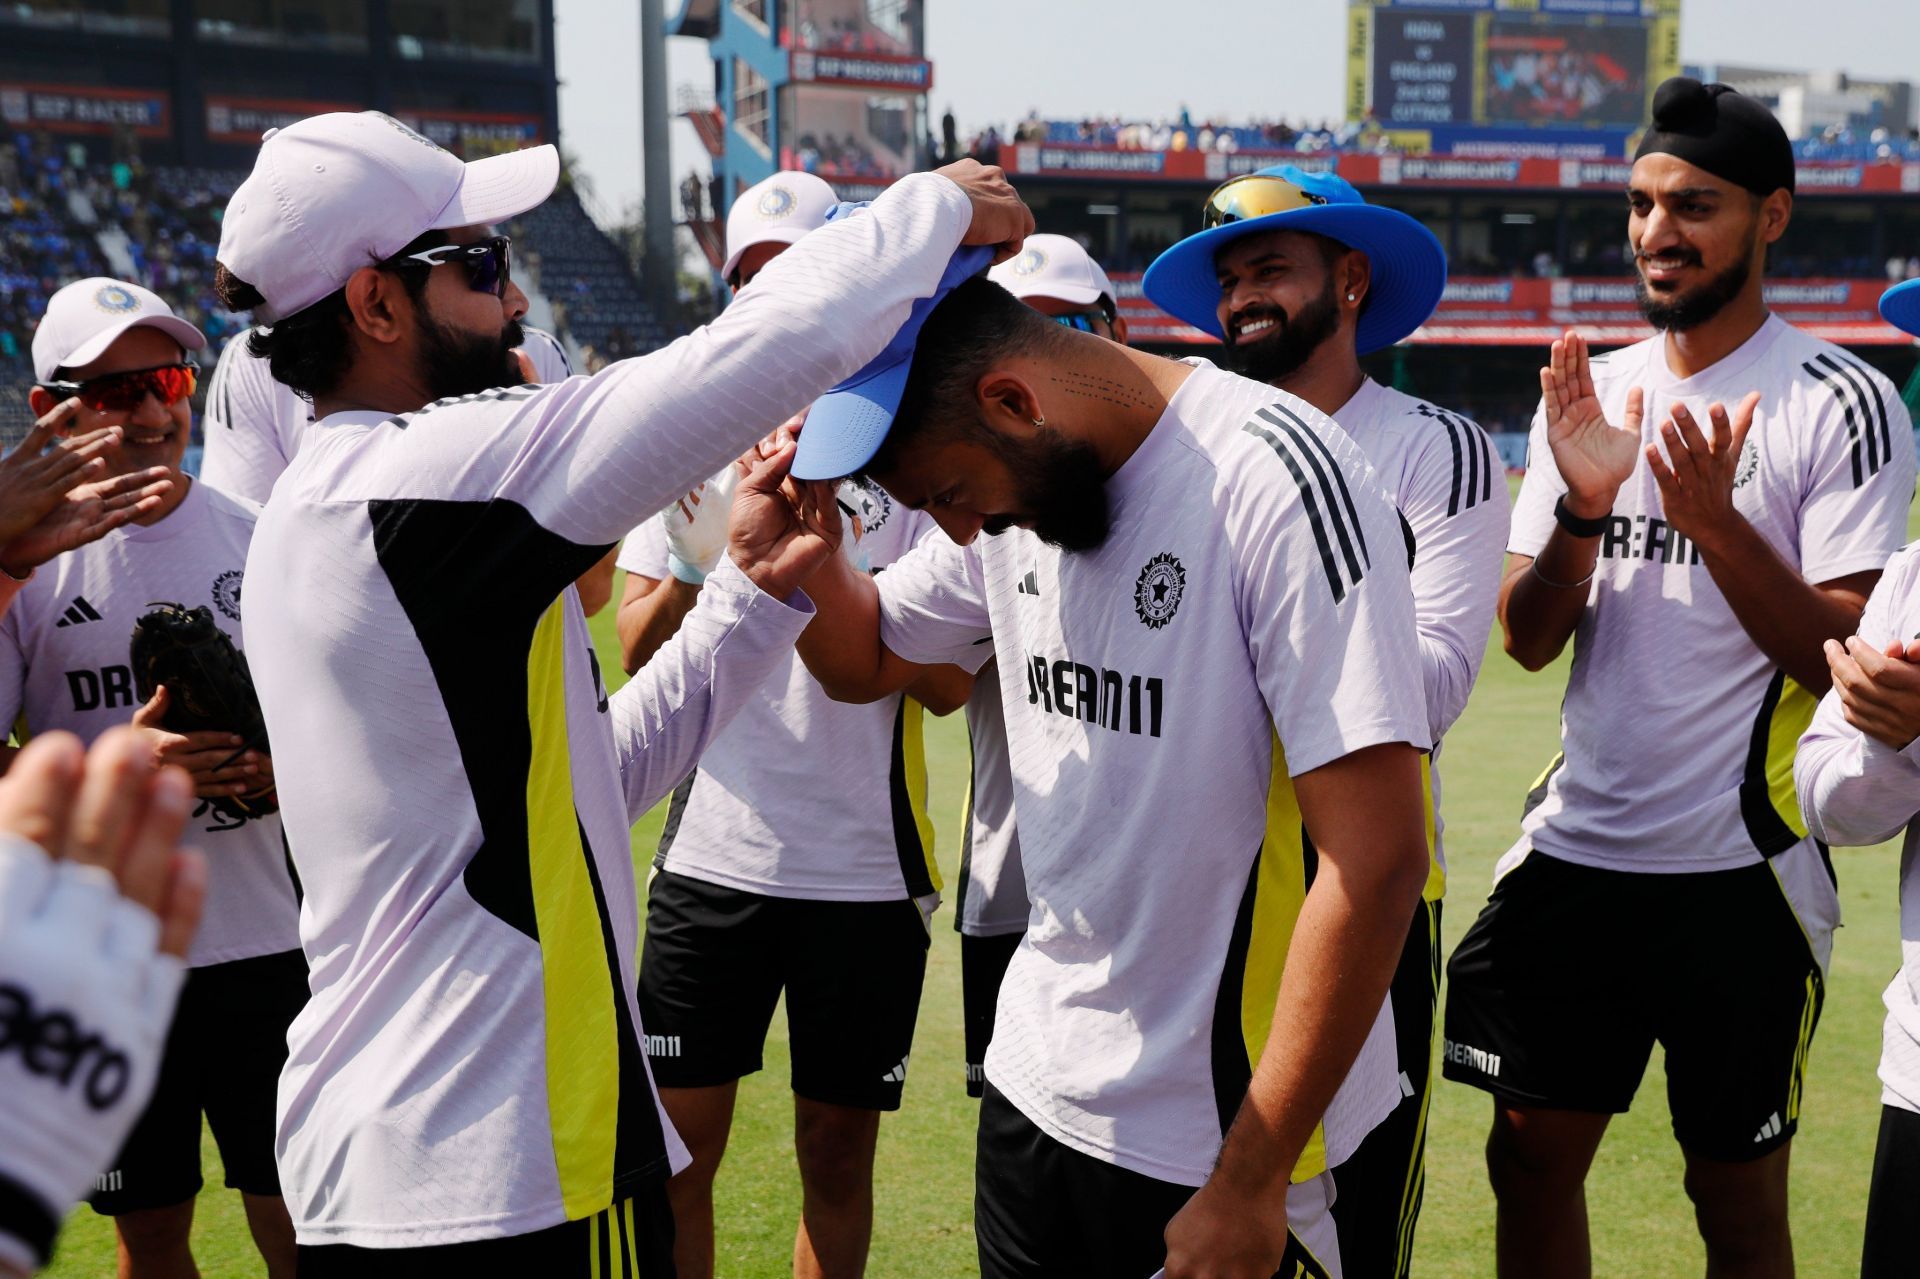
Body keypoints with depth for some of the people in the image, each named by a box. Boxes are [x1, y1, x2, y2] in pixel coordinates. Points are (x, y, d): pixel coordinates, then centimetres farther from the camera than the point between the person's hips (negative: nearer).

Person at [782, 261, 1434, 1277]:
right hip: (1037, 1073, 7)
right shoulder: (1020, 476, 1)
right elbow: (866, 661, 18)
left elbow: (1376, 864, -24)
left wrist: (1249, 1187, -21)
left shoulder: (1275, 480, -21)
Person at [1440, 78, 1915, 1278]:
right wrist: (1583, 508, -13)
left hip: (1742, 874, -5)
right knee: (1532, 1158, 12)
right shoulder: (1590, 393, 8)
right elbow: (1529, 639, 5)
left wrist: (1716, 522, -24)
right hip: (1575, 851, 5)